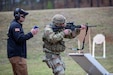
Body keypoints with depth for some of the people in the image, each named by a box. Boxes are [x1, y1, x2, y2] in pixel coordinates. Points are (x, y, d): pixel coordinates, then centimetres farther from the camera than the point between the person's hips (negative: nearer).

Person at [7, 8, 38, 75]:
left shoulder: (17, 25, 21)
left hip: (16, 55, 11)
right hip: (17, 56, -11)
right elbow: (19, 38, -22)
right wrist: (31, 34, -20)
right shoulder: (15, 25, -12)